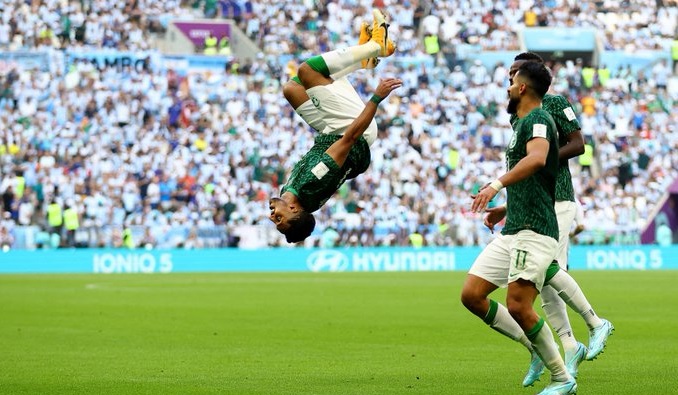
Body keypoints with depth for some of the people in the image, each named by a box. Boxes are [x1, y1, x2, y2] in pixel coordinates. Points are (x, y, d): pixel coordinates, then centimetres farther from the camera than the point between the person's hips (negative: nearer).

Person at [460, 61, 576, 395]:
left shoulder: (537, 120, -8)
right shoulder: (522, 124, 23)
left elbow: (537, 158, -31)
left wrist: (497, 184, -39)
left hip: (534, 230, -10)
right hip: (512, 231, 10)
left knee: (517, 306, -18)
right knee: (471, 295, 1)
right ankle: (538, 348, 8)